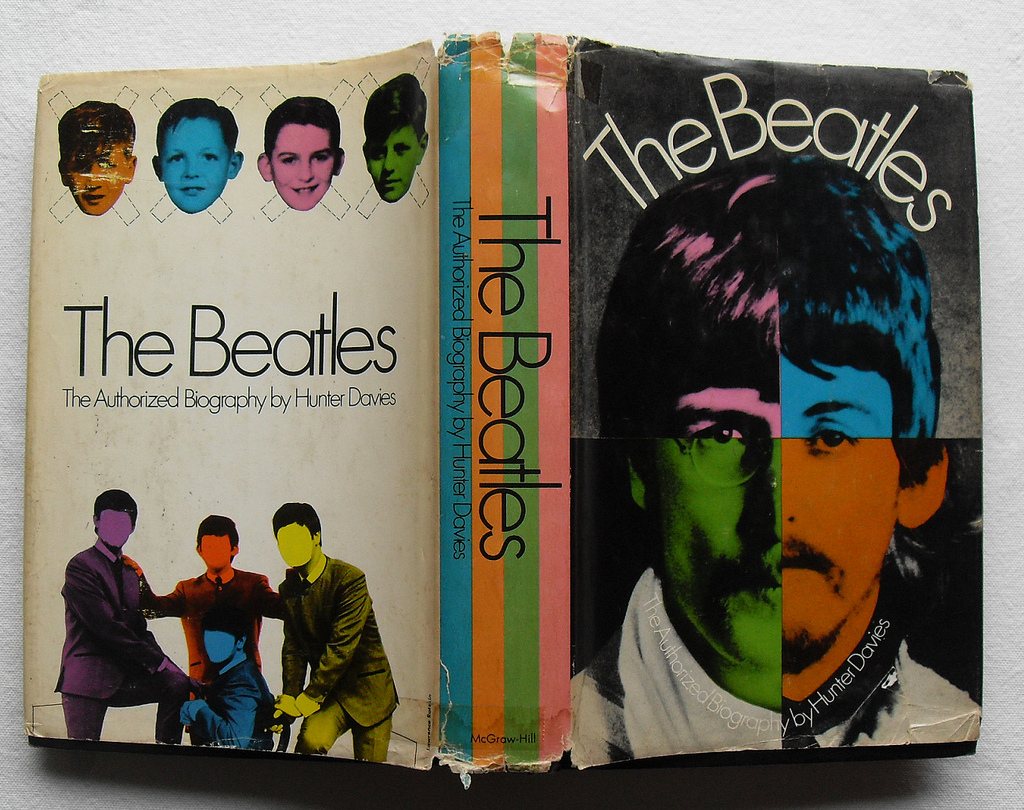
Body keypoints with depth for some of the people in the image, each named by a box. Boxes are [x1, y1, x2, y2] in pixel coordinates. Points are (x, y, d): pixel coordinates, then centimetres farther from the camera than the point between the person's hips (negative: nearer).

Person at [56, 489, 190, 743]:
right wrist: (154, 659, -14)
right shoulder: (81, 566, -6)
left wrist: (157, 658, -3)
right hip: (88, 674, -6)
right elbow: (106, 625, -14)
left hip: (126, 673, 6)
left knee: (179, 684, -15)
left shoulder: (131, 570, 18)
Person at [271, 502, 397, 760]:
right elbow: (293, 646, 4)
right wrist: (290, 696, -10)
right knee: (311, 740, -25)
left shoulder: (350, 579, -16)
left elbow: (342, 645, -20)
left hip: (368, 688, -3)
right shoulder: (288, 588, 4)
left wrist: (309, 696, -20)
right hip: (329, 688, 3)